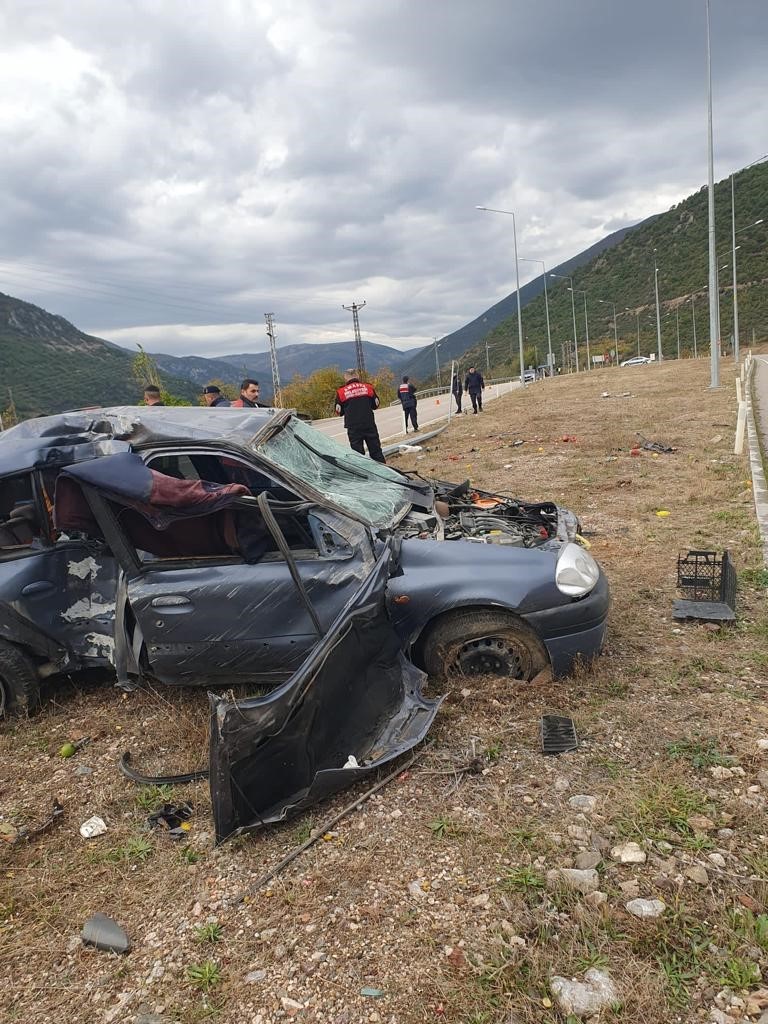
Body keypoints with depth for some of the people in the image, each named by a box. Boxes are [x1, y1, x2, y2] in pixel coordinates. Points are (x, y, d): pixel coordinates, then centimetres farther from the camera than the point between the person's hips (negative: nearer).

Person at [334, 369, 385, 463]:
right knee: (376, 451, 11)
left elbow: (339, 412, 5)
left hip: (353, 427, -1)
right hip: (369, 424, 2)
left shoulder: (341, 392, -3)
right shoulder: (368, 387, 2)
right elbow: (375, 405, 12)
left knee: (358, 453, 5)